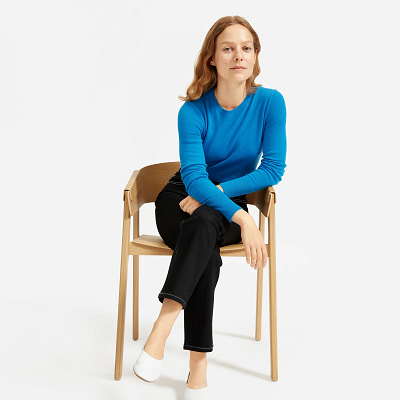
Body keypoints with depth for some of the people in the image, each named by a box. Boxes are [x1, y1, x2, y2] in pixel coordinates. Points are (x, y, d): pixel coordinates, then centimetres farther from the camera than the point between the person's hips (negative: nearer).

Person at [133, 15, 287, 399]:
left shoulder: (270, 102, -11)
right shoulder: (194, 110, -16)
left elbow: (273, 169, -12)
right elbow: (193, 176, -25)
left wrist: (214, 192, -19)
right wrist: (241, 217, -39)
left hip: (229, 208, 1)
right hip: (180, 201, 0)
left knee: (204, 222, -36)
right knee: (207, 254, -34)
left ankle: (160, 331, -40)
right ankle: (198, 363, -34)